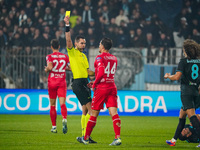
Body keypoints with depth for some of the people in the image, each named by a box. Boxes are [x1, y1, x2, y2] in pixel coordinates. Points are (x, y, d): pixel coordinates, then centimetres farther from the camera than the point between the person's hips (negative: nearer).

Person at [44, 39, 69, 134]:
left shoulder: (49, 56, -4)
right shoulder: (65, 56, 5)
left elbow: (50, 67, -20)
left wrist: (46, 69, 2)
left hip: (52, 82, -1)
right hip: (62, 82, 1)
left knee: (52, 105, 8)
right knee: (62, 104, -8)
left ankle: (54, 126, 11)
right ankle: (64, 119, -37)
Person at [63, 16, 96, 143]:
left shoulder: (84, 56, 21)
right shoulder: (72, 52, -2)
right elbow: (68, 40, -17)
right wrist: (67, 25, -24)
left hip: (84, 83, 9)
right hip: (78, 83, -9)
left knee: (85, 111, 9)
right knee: (91, 109, -14)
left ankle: (84, 136, 13)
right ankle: (86, 135, -14)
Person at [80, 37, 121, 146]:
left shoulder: (100, 57, -7)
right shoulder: (114, 59, 15)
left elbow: (101, 73, -20)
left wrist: (94, 84, -6)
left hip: (101, 88, -5)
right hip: (112, 87, 5)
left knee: (94, 114, 5)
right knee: (114, 113, -5)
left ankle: (86, 138, 16)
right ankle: (117, 137, -19)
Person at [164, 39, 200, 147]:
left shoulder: (184, 61, -7)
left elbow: (177, 77, -13)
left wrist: (168, 76, 6)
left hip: (186, 91, -7)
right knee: (182, 115, 17)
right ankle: (174, 140, 24)